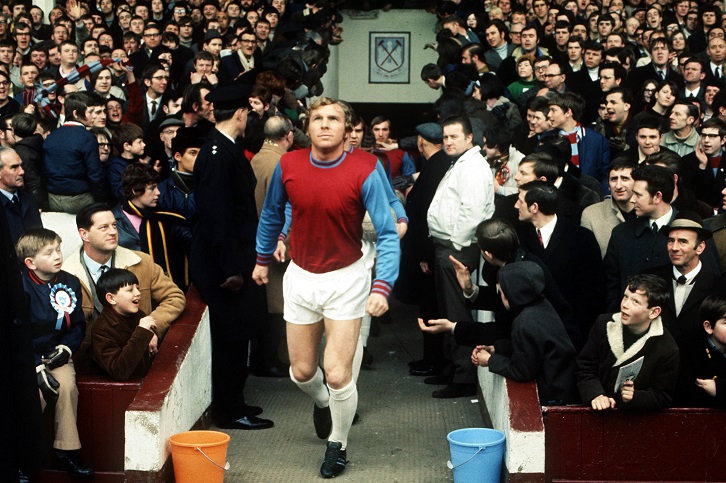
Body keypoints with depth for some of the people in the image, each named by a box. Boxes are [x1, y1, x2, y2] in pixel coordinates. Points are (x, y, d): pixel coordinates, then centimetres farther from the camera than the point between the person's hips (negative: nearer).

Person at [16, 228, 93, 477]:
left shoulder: (70, 283, 5)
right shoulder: (21, 287, -11)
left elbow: (78, 324, 13)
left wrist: (66, 347, -6)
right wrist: (36, 367, -19)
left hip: (56, 354, 3)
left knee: (67, 385, -24)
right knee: (35, 392, -26)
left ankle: (66, 450, -13)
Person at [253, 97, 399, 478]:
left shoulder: (364, 172, -18)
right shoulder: (288, 166, -7)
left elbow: (387, 234, -18)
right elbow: (272, 214, 12)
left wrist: (382, 287, -28)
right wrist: (262, 259, 18)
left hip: (346, 278, -3)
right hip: (300, 276, 3)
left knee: (337, 374, -7)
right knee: (302, 371, 11)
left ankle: (338, 445, 19)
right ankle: (322, 402, 48)